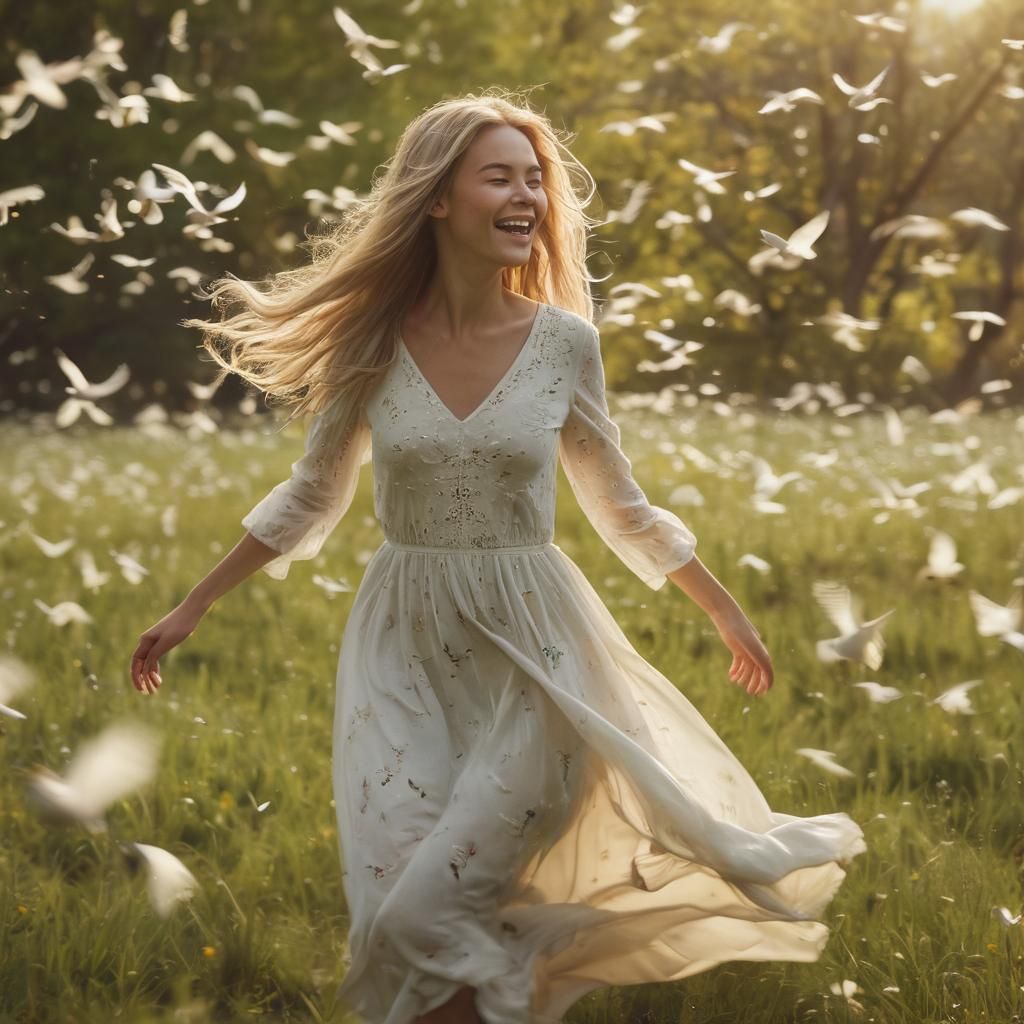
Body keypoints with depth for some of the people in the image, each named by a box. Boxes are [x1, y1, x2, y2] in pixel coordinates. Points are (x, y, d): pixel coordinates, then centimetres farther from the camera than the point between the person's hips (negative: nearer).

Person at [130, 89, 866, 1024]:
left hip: (530, 655, -1)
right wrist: (192, 610, 13)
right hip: (405, 653, 2)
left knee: (423, 918, -14)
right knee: (386, 917, -6)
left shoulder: (565, 342, -4)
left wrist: (725, 610, 15)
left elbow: (620, 507, 10)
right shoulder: (373, 343, -3)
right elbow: (311, 499, 11)